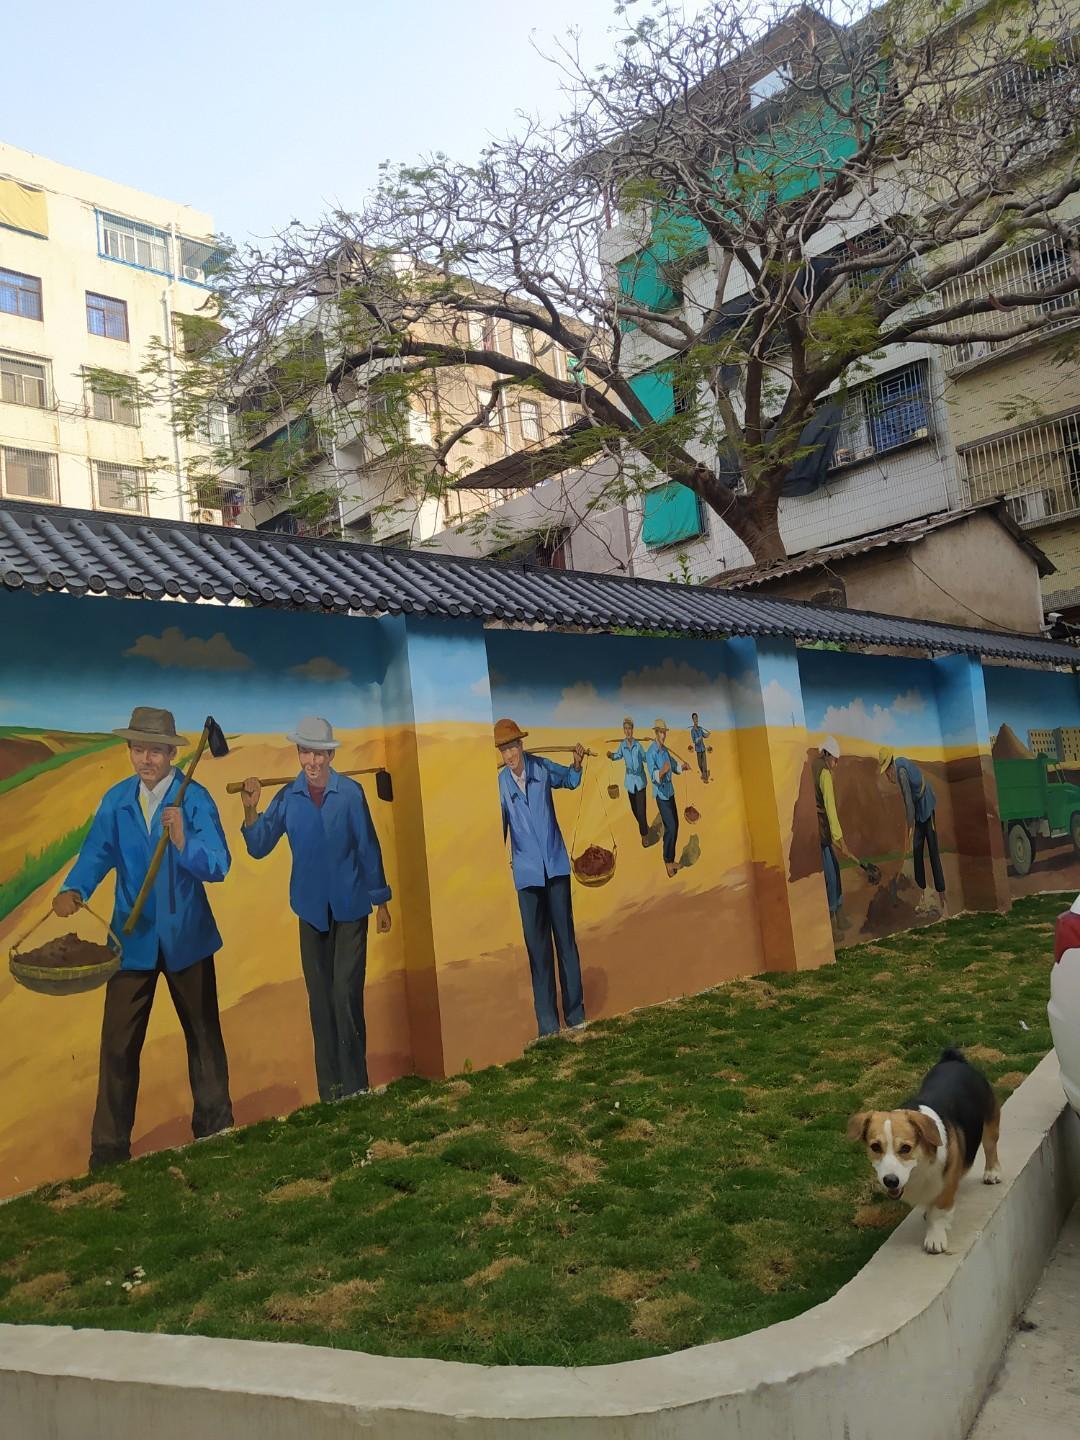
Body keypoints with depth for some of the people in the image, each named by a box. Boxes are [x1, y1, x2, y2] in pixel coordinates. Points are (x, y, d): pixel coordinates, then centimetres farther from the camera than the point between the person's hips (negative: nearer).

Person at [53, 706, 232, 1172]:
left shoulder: (195, 799, -13)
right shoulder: (116, 800, -1)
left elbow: (218, 866, -23)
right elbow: (97, 852, -10)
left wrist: (183, 842, -42)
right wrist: (74, 890, -30)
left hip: (185, 936, -2)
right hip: (132, 937, 2)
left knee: (203, 1033, 13)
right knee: (118, 1043, 4)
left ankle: (214, 1128, 31)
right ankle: (109, 1150, 18)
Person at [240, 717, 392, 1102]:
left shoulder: (350, 792, -9)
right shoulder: (287, 797, -3)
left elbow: (368, 847, -2)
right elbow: (259, 848, -4)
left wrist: (381, 901, 3)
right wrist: (251, 810, -21)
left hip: (350, 907, -3)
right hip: (311, 910, 3)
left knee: (346, 996, -6)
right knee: (319, 999, 9)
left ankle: (355, 1087, 8)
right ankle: (329, 1090, 20)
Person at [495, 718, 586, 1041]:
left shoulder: (542, 767, -4)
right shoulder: (499, 783, -8)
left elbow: (570, 780, 16)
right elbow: (499, 824, -5)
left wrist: (577, 764, -3)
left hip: (556, 865, 1)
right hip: (527, 871, -1)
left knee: (565, 938, 7)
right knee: (537, 946, 4)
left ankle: (576, 1013, 17)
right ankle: (547, 1022, 11)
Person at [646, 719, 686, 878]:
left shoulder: (665, 750, 8)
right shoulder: (651, 752, -19)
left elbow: (674, 766, 19)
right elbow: (653, 776, -29)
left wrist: (683, 766, -1)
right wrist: (663, 771, -49)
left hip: (670, 791, 9)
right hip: (660, 793, -9)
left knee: (675, 825, 11)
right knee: (670, 827, -13)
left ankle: (671, 860, 21)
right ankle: (667, 861, -3)